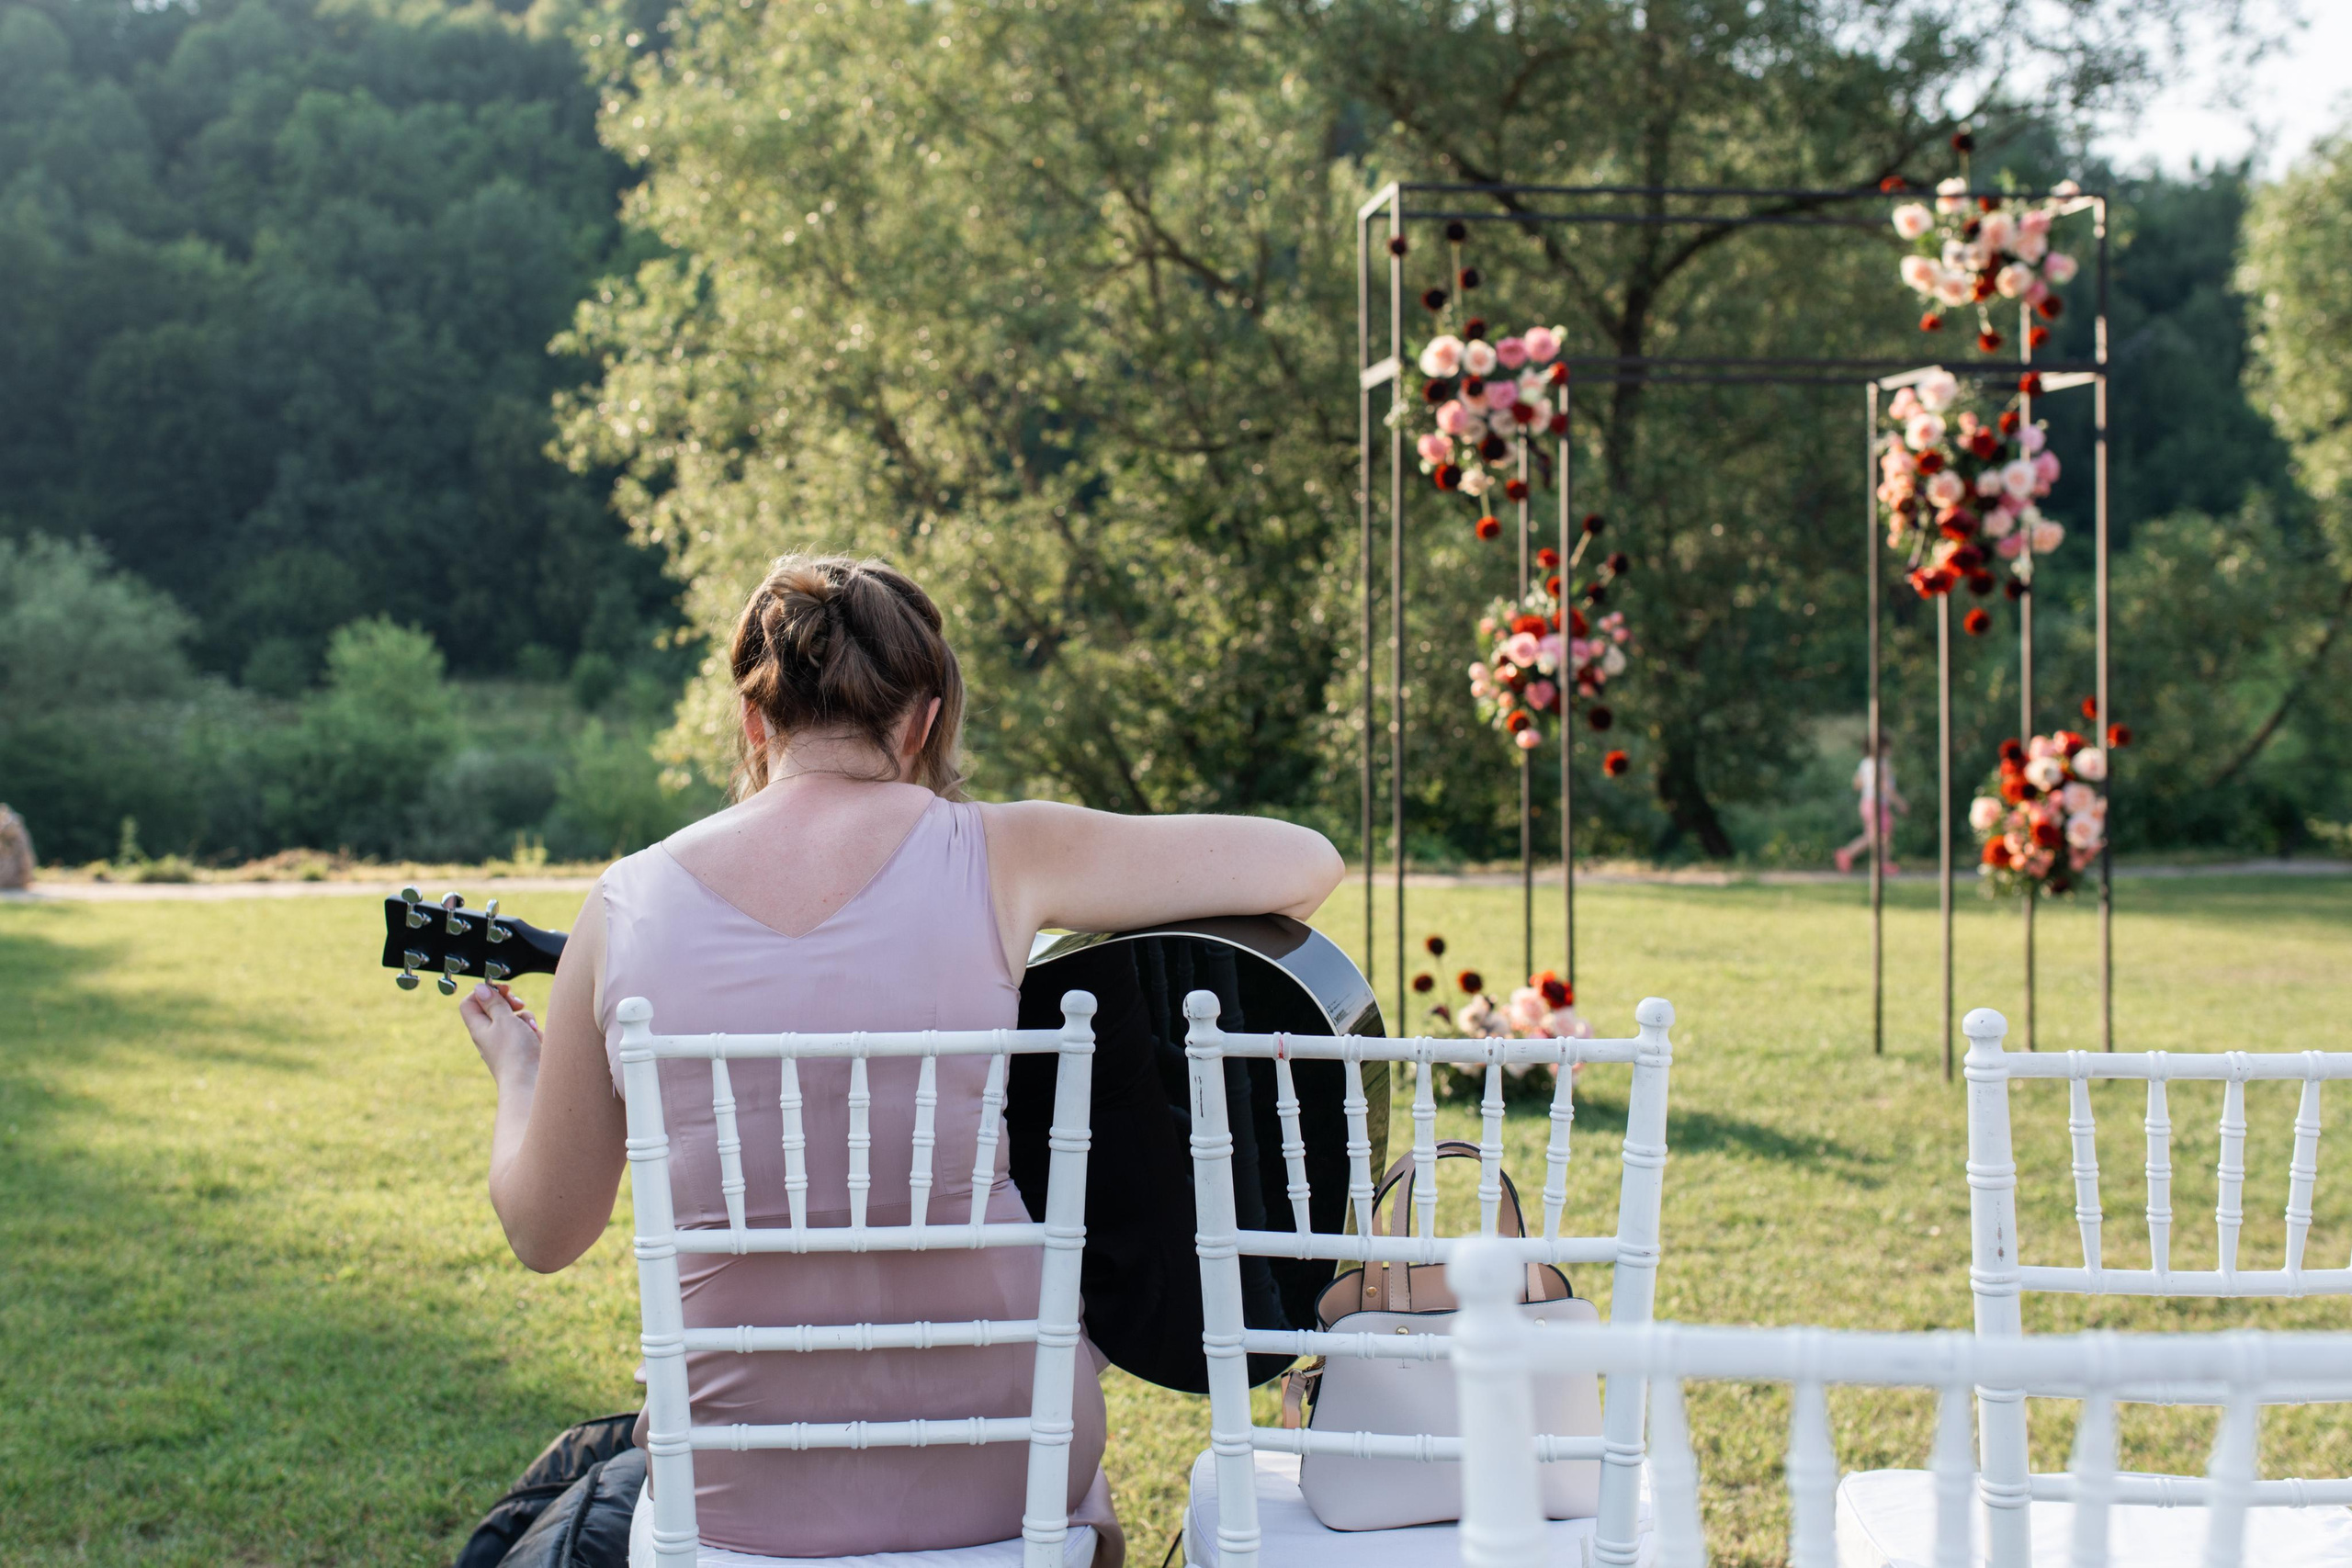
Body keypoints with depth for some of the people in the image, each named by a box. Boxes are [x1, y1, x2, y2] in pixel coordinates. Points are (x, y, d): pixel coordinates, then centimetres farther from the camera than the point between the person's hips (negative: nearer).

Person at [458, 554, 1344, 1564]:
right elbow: (1306, 864, -2)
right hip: (1002, 1481, -1)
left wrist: (516, 1063, 25)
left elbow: (546, 1230, 5)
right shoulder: (994, 857, -8)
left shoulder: (628, 902, -4)